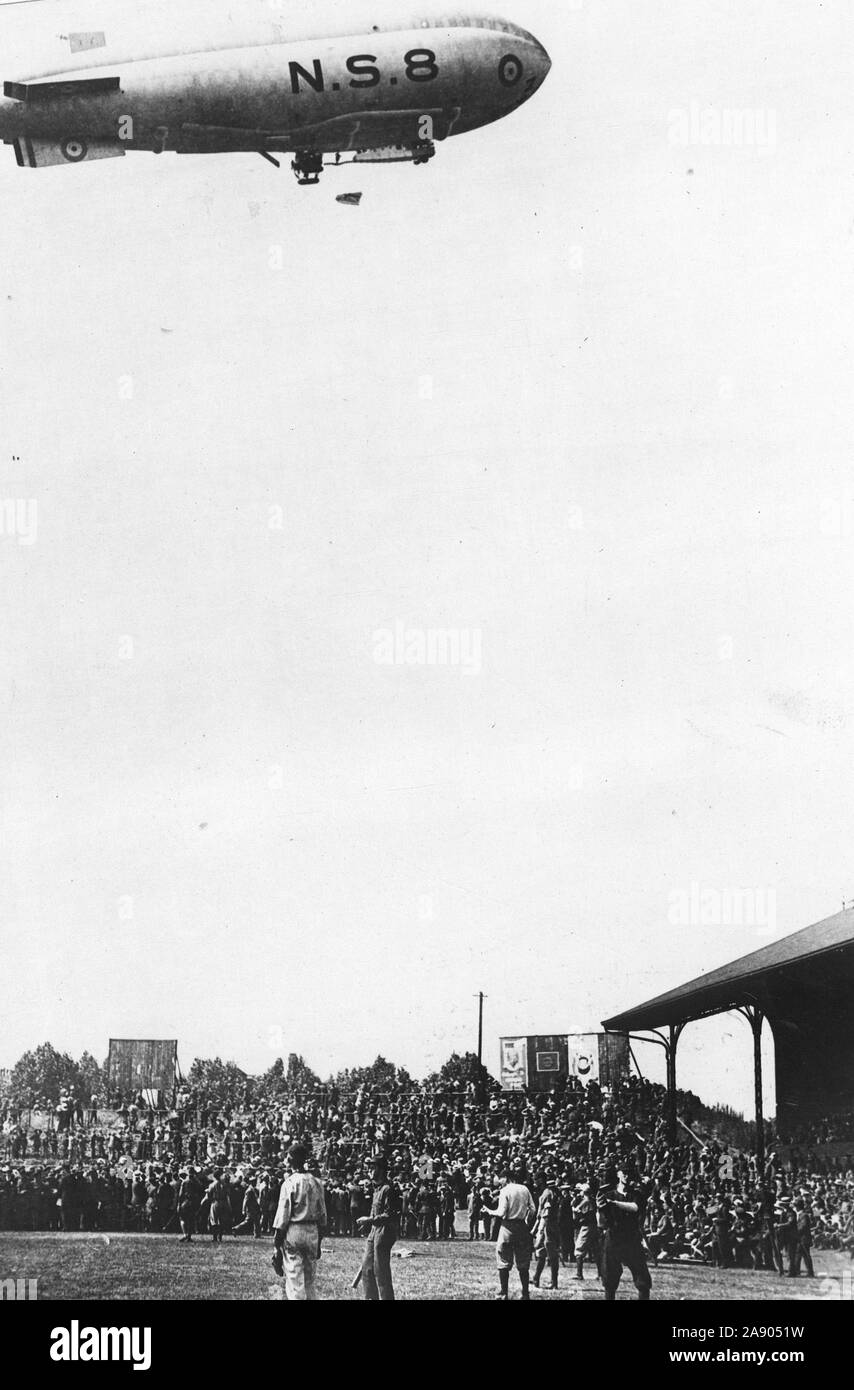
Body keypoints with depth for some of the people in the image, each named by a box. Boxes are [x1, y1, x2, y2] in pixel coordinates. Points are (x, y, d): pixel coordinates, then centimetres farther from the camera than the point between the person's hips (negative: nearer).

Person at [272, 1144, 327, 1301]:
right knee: (309, 1282, 16)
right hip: (313, 1233, 5)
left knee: (294, 1281, -2)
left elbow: (283, 1215, -10)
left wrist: (277, 1245, -5)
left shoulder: (289, 1183, -9)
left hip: (293, 1231, -5)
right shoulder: (317, 1182, 6)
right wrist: (319, 1243, 19)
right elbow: (322, 1215, 10)